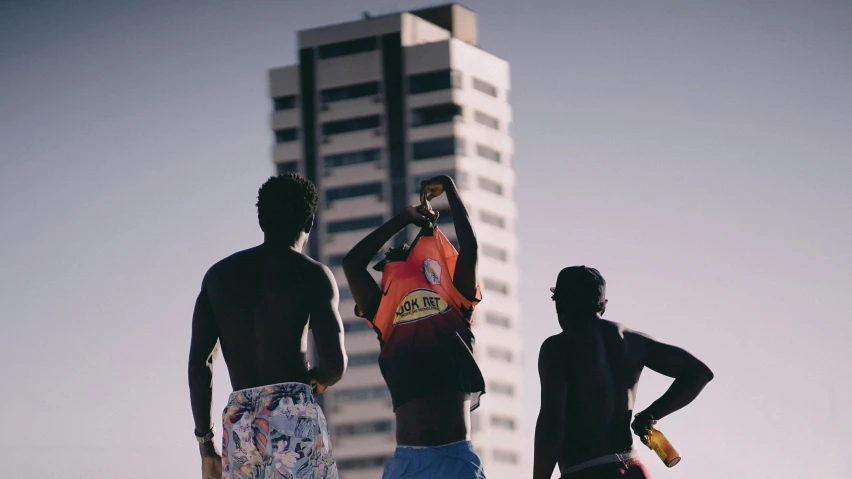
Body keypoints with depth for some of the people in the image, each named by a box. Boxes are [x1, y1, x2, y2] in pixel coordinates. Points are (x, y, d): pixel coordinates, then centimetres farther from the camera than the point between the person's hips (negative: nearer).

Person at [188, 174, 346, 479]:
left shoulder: (219, 274, 14)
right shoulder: (311, 274, 1)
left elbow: (199, 364, 9)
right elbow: (335, 363, -10)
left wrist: (205, 443, 13)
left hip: (237, 422, 5)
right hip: (294, 416, -5)